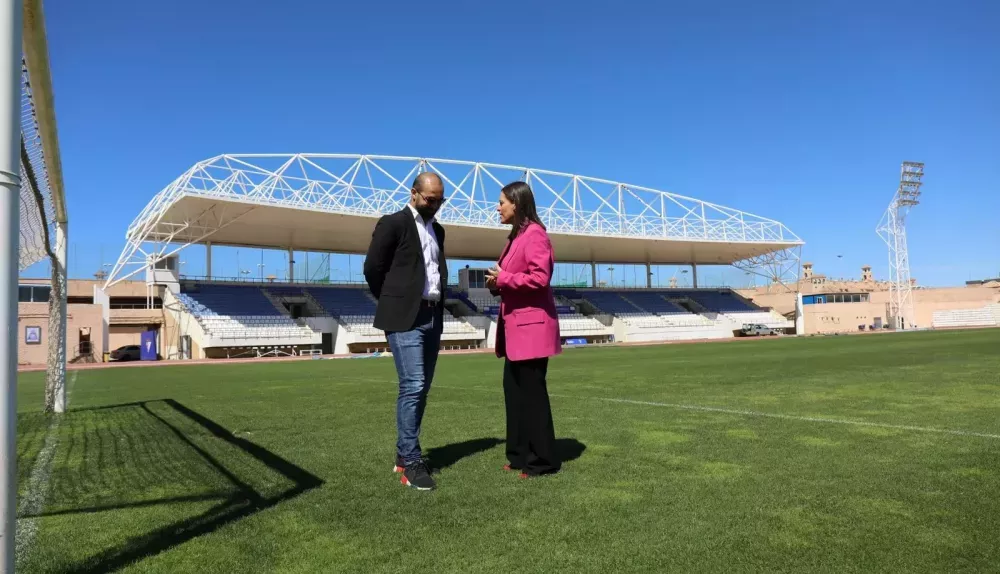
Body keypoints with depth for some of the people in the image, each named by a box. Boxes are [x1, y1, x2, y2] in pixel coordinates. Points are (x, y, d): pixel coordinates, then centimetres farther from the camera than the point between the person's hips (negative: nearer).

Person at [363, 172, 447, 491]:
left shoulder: (437, 230, 18)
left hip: (433, 317, 7)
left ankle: (403, 454, 20)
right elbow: (373, 267, -5)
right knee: (412, 387, -12)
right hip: (405, 318, -7)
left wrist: (438, 304, 12)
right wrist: (392, 302, 3)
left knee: (422, 388, 9)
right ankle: (411, 463, -4)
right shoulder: (393, 223, -4)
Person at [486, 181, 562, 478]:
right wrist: (497, 284, 6)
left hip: (532, 325, -10)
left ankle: (542, 460, 8)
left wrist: (503, 278, -13)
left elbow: (540, 278, -22)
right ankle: (521, 454, 22)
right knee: (514, 387, 12)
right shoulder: (515, 236, 19)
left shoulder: (534, 234, -12)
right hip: (516, 324, 10)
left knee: (531, 390, -4)